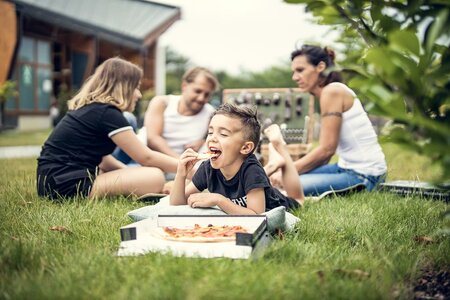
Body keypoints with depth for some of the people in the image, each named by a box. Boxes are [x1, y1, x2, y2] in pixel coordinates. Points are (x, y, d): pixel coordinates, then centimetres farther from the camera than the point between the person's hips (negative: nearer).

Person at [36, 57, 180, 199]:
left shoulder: (89, 108, 15)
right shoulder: (107, 113, -13)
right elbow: (146, 157, -11)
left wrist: (130, 173, 8)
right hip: (67, 184, -10)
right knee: (155, 177, -18)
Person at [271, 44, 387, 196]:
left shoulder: (332, 91, -14)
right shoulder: (334, 91, 15)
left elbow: (326, 149, -18)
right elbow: (327, 150, 11)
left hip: (364, 174, -10)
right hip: (348, 167, 10)